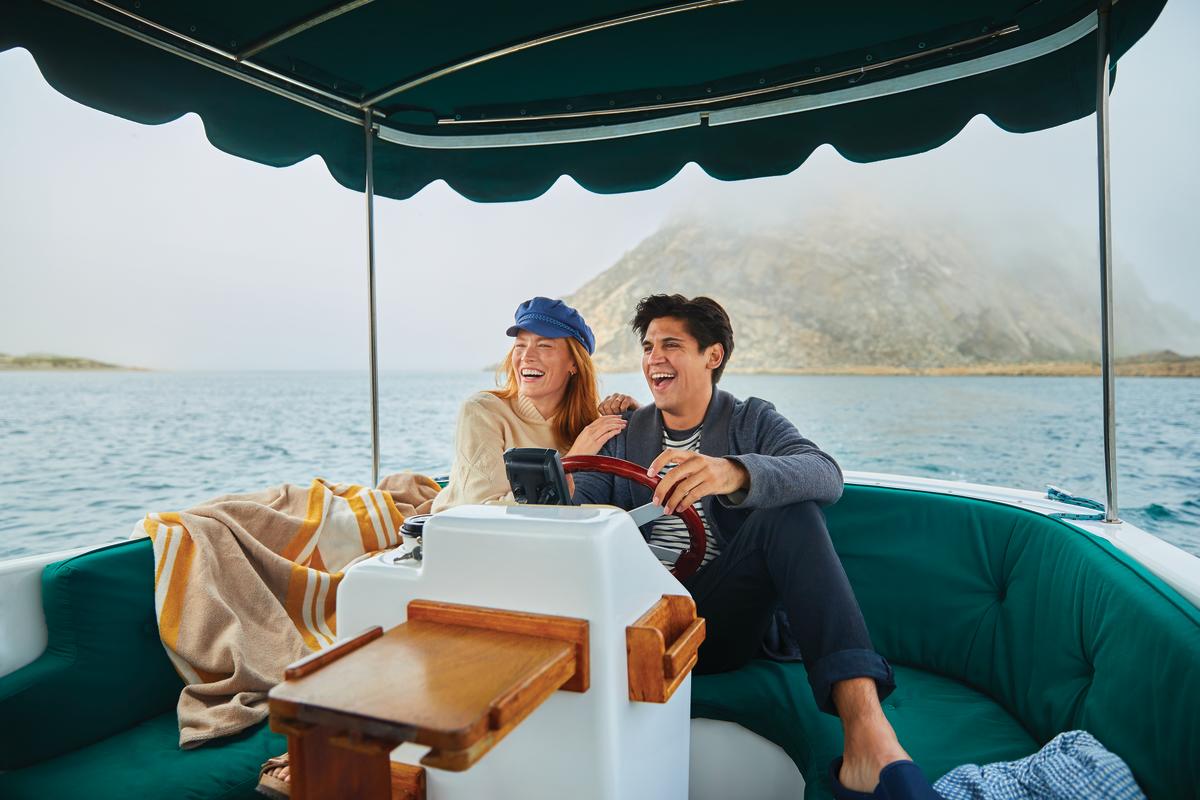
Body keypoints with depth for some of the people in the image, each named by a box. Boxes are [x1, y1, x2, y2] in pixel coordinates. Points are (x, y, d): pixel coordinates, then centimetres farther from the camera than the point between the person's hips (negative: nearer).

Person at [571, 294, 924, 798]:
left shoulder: (751, 421, 6)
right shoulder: (624, 433, 15)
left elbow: (825, 475, -16)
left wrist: (733, 473, -37)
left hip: (722, 625, -1)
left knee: (790, 509, -27)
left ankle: (865, 729, -36)